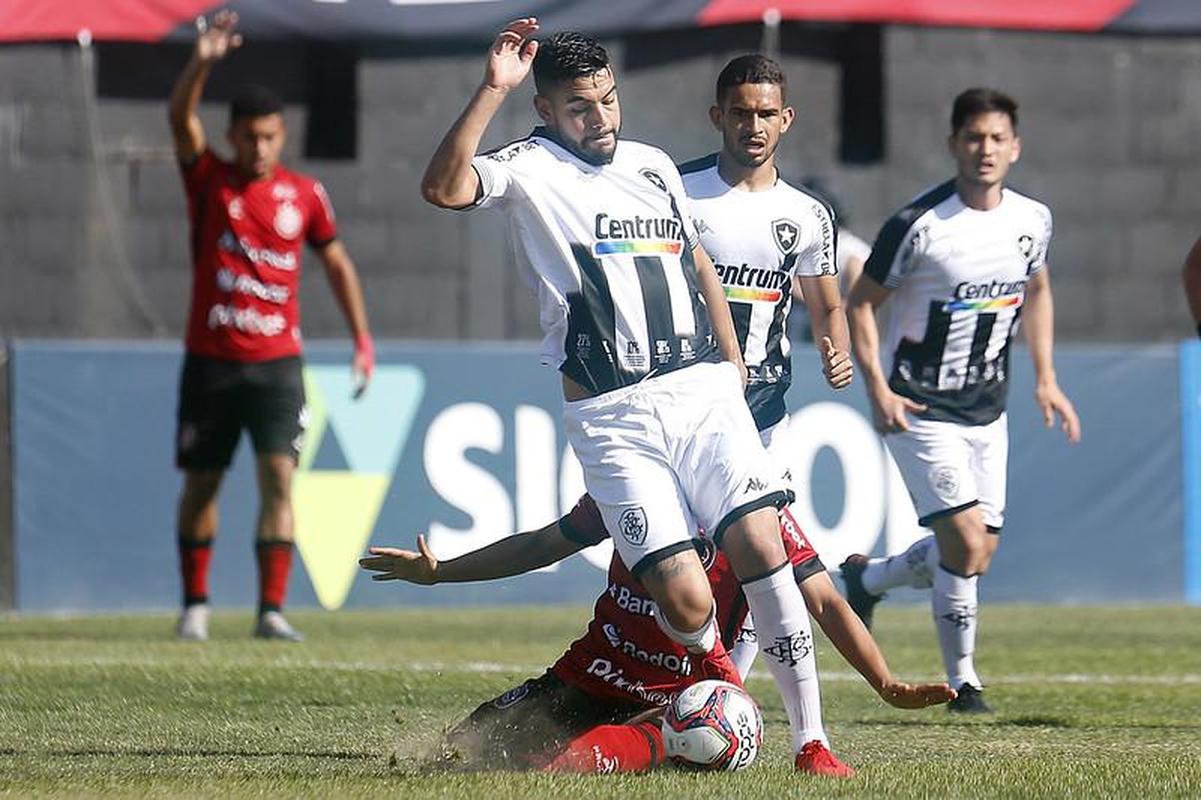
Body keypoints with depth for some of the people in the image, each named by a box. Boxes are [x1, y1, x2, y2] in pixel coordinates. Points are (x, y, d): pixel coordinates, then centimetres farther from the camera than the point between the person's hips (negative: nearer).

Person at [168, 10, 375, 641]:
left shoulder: (304, 195, 5)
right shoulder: (209, 180, 0)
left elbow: (337, 263, 15)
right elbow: (181, 118, -16)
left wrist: (362, 340, 11)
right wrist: (202, 62, -34)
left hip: (276, 363, 0)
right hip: (209, 361, 0)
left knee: (279, 478, -12)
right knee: (200, 484, 7)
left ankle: (271, 610, -11)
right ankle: (195, 605, 20)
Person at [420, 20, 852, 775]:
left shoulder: (654, 165, 15)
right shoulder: (530, 169, -2)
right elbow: (443, 187, -23)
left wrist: (732, 360, 23)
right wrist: (492, 90, -28)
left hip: (703, 392, 4)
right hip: (613, 419, -4)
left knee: (761, 547, -15)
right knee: (685, 601, -12)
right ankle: (710, 660, 25)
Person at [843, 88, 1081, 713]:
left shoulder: (1032, 220, 0)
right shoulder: (918, 225, -17)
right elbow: (861, 302, -8)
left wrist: (1045, 378, 12)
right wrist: (878, 390, -18)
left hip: (987, 412, 6)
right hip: (920, 411, -6)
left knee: (979, 551, 8)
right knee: (967, 542, -15)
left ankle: (866, 577, 34)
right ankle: (962, 681, 1)